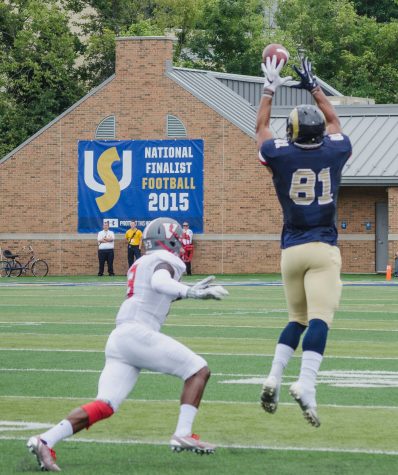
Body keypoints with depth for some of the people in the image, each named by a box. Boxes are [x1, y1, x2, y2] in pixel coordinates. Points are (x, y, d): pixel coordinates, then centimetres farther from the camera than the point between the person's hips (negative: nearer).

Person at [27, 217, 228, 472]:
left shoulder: (141, 264, 29)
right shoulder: (165, 261, 2)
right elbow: (159, 282, -20)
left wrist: (191, 291, 43)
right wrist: (193, 292, -27)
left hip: (119, 337, 8)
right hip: (138, 333, -8)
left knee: (105, 406, -1)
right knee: (199, 370, 1)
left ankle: (45, 441, -14)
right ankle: (183, 434, -8)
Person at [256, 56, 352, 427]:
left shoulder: (280, 156, 0)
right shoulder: (334, 153, 2)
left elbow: (261, 127, 21)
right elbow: (333, 122, 24)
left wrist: (270, 88, 31)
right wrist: (313, 87, 35)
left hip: (291, 250, 2)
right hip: (323, 249, -2)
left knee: (297, 317, 19)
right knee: (319, 317, -14)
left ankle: (274, 378, 7)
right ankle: (306, 383, -31)